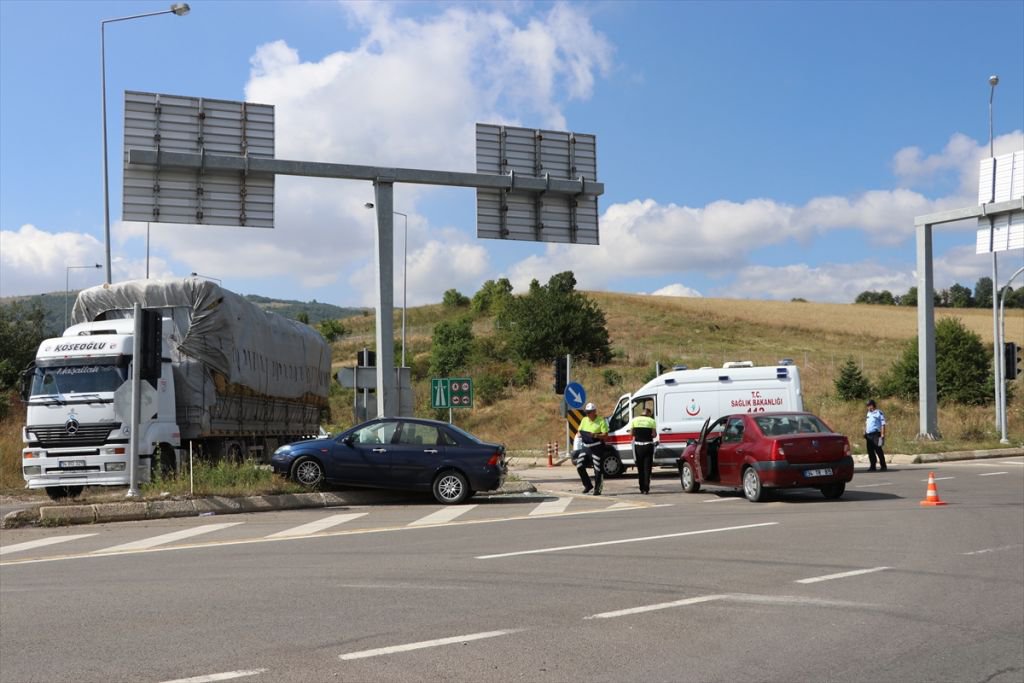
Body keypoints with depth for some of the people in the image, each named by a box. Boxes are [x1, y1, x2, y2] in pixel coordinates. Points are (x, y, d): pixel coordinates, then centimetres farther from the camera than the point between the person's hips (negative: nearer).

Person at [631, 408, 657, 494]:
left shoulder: (634, 420, 3)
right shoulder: (651, 421, -3)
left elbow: (632, 433, 1)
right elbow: (654, 434, -8)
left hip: (638, 445, 2)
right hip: (648, 445, -2)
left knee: (640, 467, 13)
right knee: (647, 468, 3)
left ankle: (642, 488, 14)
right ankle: (646, 488, -5)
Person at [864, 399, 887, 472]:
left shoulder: (879, 413, -4)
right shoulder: (868, 413, 18)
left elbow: (883, 424, -8)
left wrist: (882, 435, -14)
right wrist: (865, 432, 17)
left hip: (875, 434, -7)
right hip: (869, 434, 7)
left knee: (878, 450, -6)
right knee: (870, 451, 7)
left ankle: (883, 466, 0)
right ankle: (872, 466, 12)